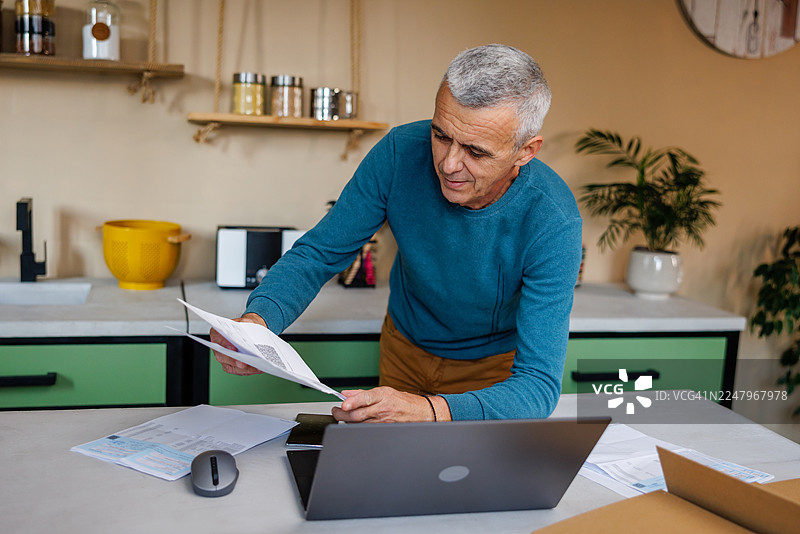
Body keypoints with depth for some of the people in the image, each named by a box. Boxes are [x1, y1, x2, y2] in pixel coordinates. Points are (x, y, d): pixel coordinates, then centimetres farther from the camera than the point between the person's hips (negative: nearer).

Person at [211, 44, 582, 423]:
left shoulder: (552, 223, -31)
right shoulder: (400, 153, -23)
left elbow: (539, 385, -35)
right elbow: (318, 253, -15)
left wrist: (430, 412, -54)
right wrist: (258, 318, -36)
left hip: (494, 366, 1)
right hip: (405, 346, -1)